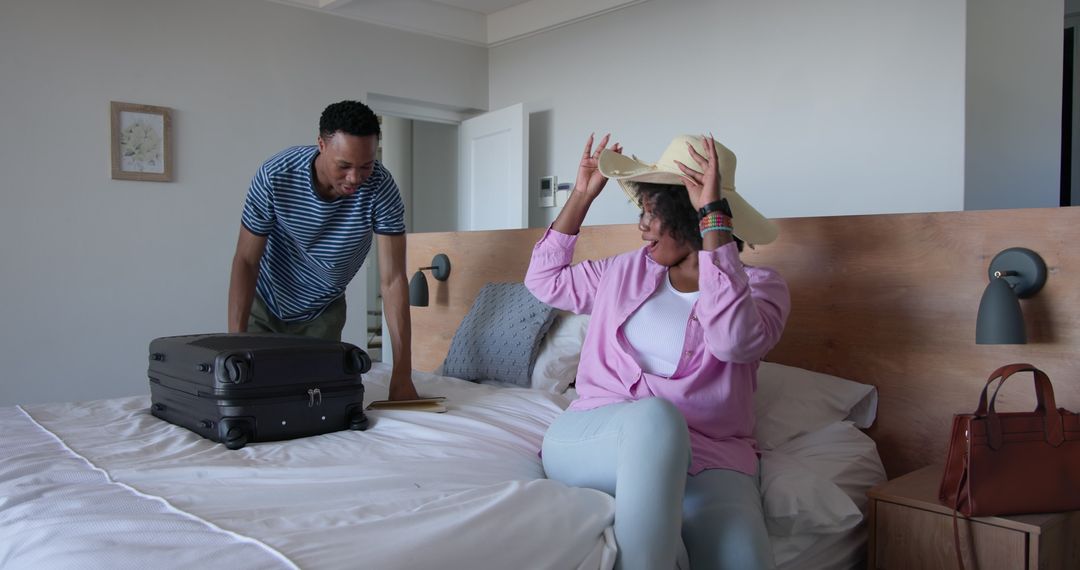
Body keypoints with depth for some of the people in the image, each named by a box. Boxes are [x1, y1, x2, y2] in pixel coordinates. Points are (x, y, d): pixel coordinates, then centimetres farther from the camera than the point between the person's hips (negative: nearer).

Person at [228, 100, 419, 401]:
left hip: (324, 311, 1)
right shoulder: (275, 175, -29)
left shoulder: (380, 187, -28)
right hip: (264, 302, 0)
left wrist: (402, 375, -32)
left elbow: (392, 279, -28)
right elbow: (246, 261, -20)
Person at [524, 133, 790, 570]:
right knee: (655, 415, -36)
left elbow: (735, 340, -19)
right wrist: (583, 193, 20)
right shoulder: (627, 270, 18)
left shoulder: (759, 285, 5)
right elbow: (544, 280, 28)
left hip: (706, 456, -2)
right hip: (588, 438, 3)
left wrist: (713, 215, -17)